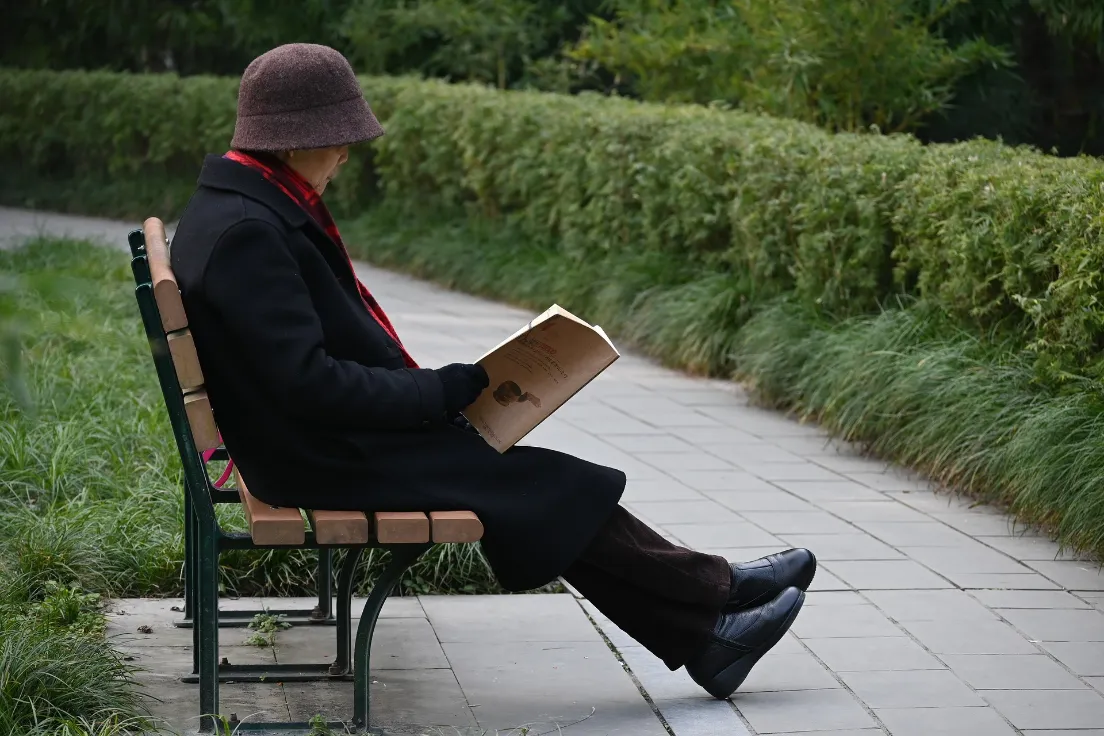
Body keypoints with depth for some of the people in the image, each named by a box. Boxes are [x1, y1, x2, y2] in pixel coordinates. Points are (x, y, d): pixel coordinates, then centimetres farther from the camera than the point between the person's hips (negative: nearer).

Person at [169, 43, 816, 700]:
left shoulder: (244, 208, 9)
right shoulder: (244, 231, -24)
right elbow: (308, 381, -28)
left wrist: (422, 386, 5)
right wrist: (438, 390, -18)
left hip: (329, 442, 10)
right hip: (328, 461, -10)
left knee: (536, 481, 8)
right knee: (548, 486, -3)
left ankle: (700, 639, 12)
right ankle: (712, 593, 13)